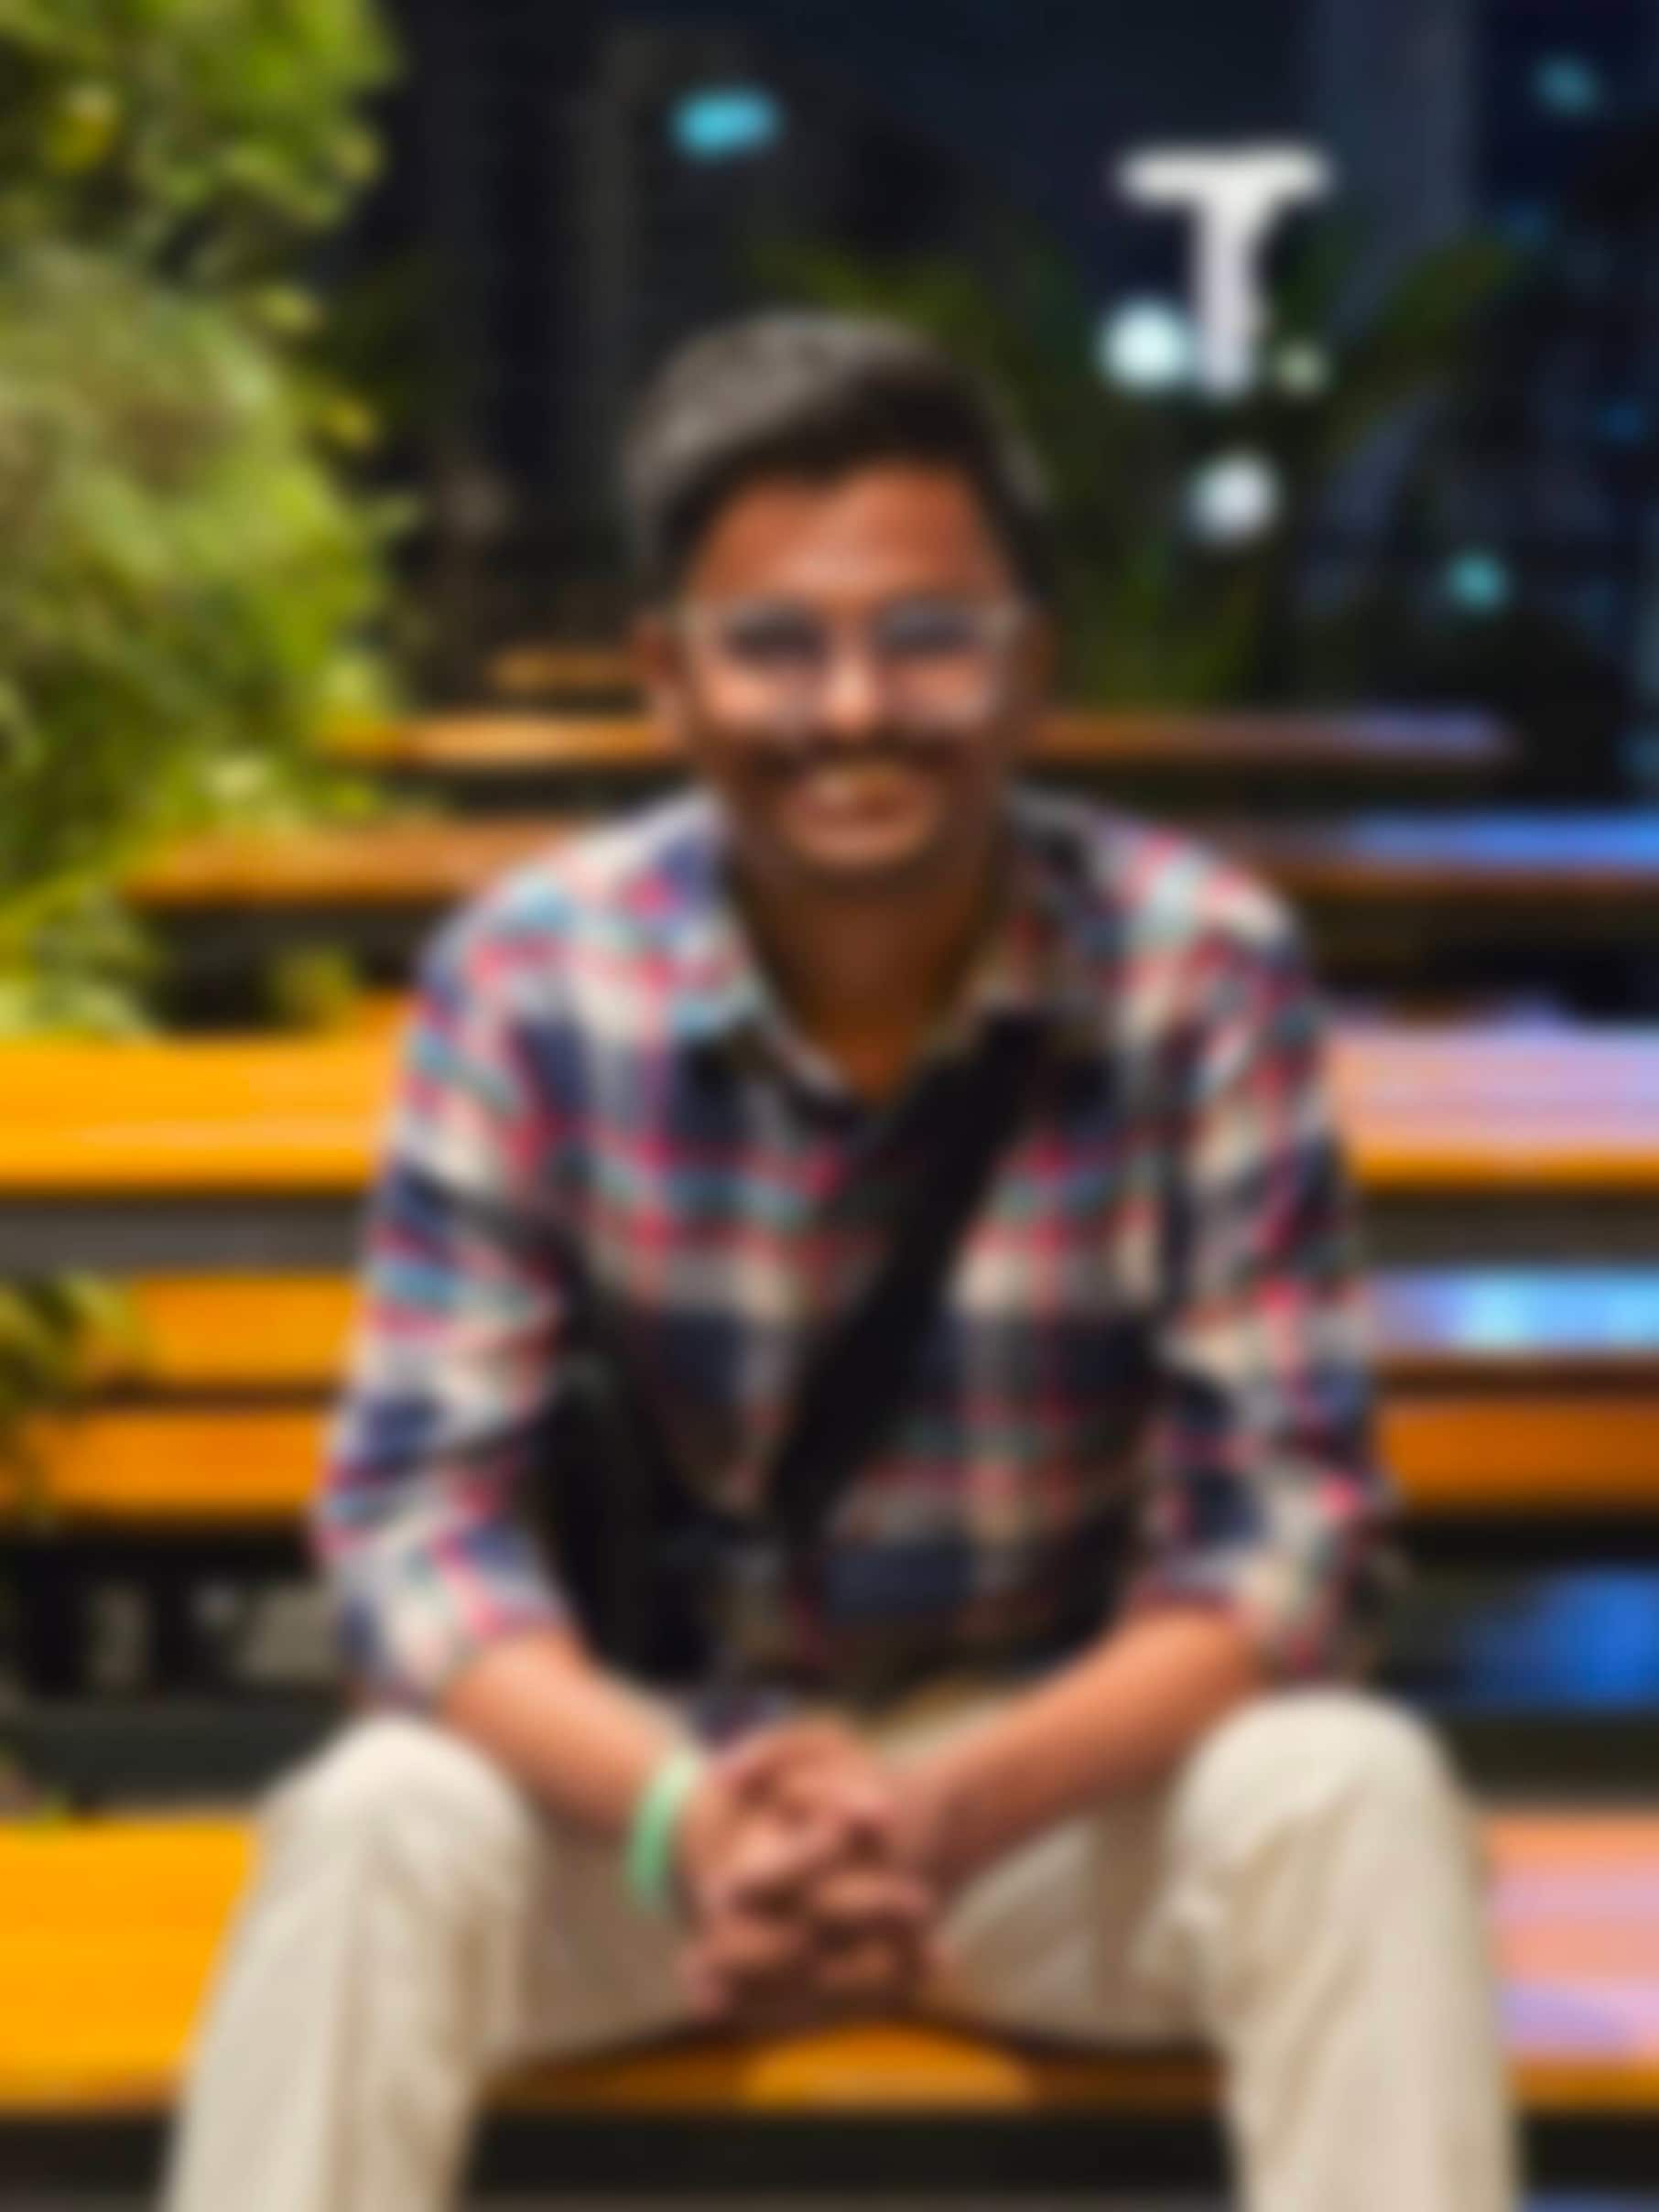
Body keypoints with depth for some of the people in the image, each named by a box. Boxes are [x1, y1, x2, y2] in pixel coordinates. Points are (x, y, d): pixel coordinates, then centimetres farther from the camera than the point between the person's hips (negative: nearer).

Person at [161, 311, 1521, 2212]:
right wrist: (679, 1808, -35)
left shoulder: (1201, 966, -13)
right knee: (375, 1826, -29)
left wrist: (971, 1807, -33)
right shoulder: (527, 976, -12)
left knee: (1358, 1800, -29)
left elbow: (1291, 1521, -15)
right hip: (654, 1747, 0)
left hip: (1078, 1748, 0)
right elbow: (414, 1503, -14)